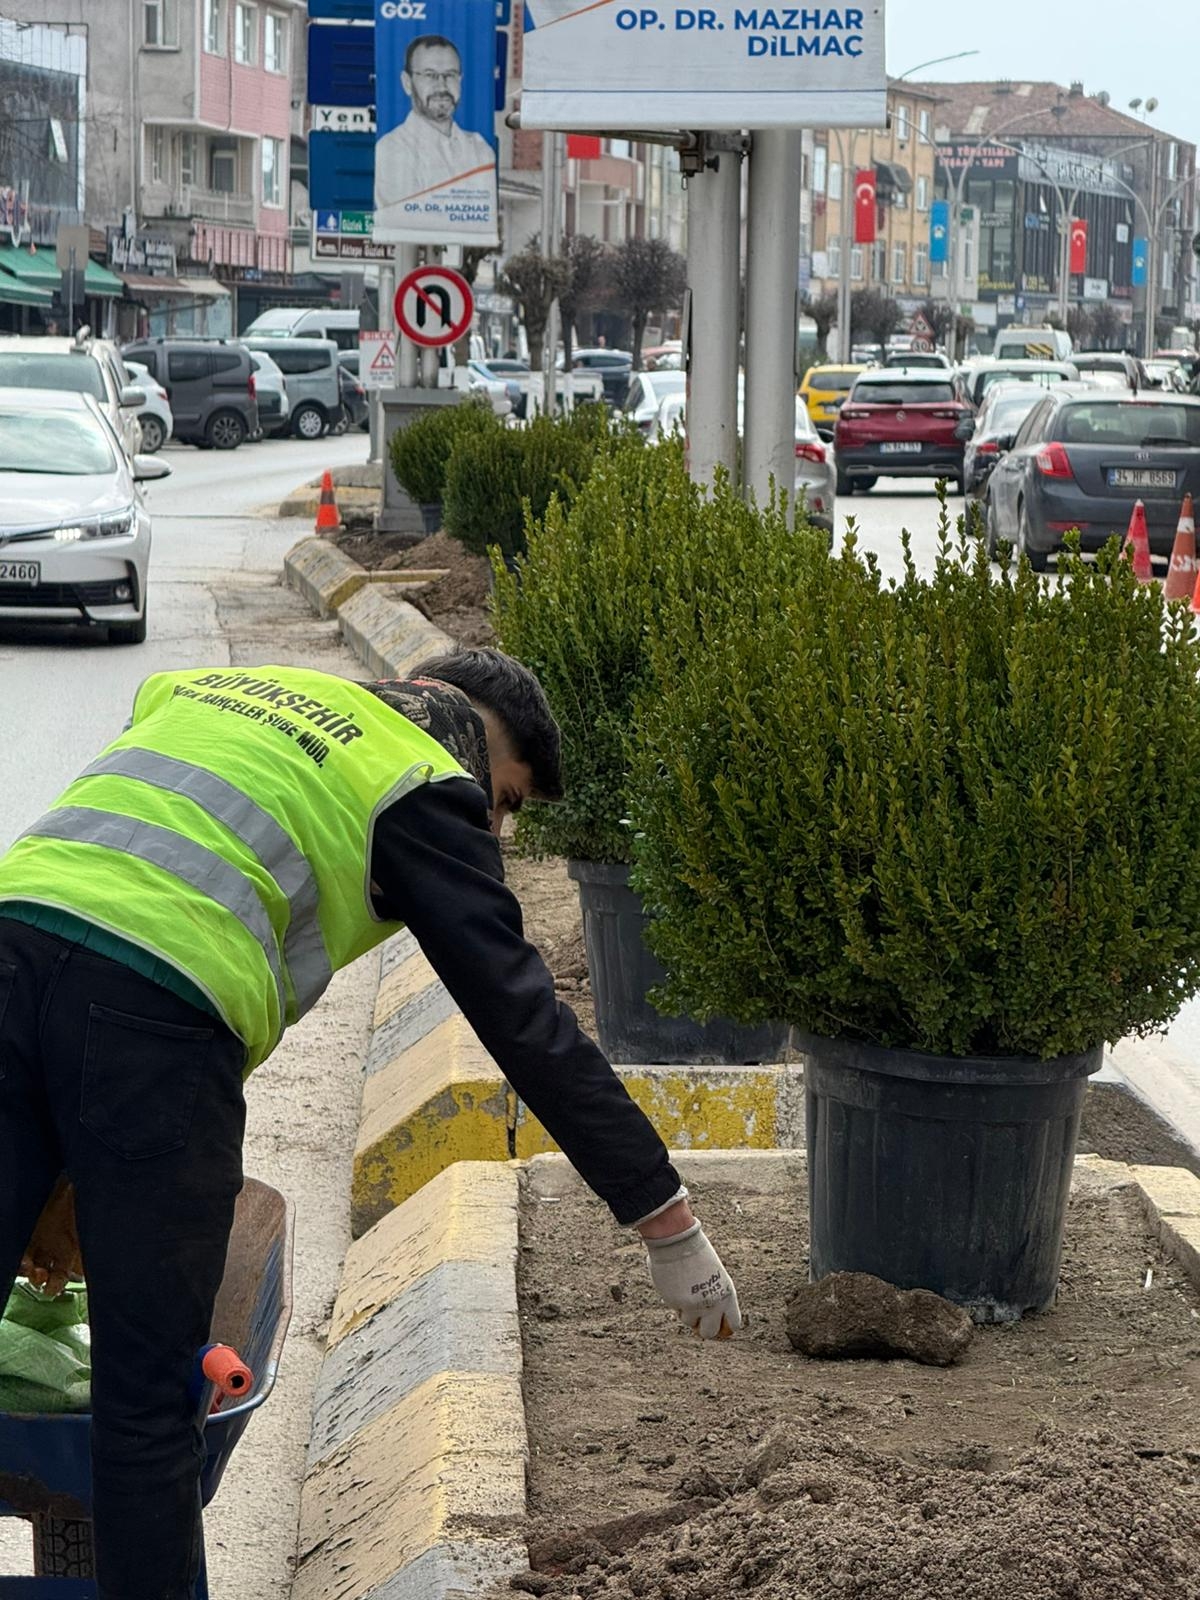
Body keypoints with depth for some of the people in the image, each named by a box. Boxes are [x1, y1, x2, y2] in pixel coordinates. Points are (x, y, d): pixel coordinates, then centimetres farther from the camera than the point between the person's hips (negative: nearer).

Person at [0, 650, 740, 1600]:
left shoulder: (213, 687, 32)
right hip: (152, 1013, -6)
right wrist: (667, 1220, 10)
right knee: (150, 1386, 7)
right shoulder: (424, 788, 12)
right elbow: (526, 1022, 6)